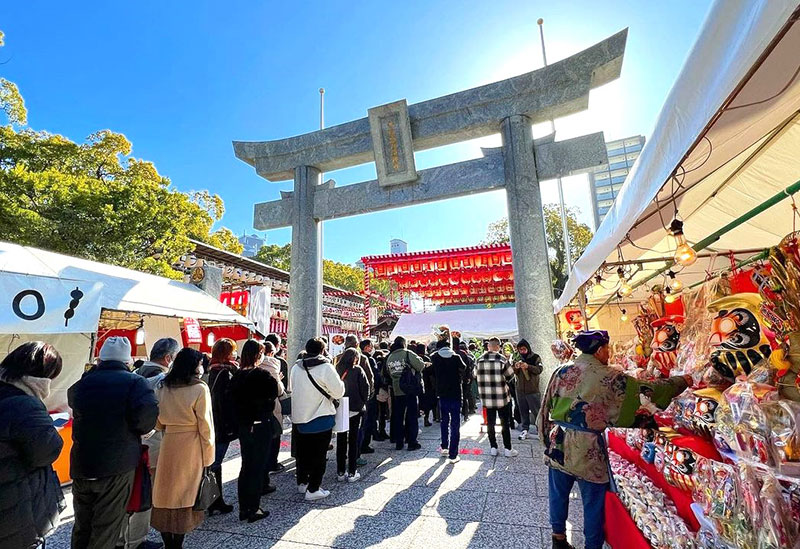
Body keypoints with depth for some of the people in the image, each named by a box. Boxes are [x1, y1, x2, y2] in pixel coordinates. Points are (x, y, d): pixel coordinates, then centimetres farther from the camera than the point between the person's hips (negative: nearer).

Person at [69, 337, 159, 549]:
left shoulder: (82, 383, 1)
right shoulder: (135, 383, -15)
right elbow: (146, 418, -27)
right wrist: (136, 430, -6)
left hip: (81, 465, 5)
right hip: (117, 466, -5)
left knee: (82, 525, 24)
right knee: (105, 530, 9)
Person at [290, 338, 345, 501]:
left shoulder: (296, 367, -1)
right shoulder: (325, 367, -18)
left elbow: (293, 389, 13)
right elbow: (339, 392, -15)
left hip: (299, 417, 6)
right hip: (321, 418, -6)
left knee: (302, 452, 21)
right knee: (318, 454, 8)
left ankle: (302, 482, 35)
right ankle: (313, 489, 13)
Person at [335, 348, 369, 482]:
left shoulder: (337, 369, -1)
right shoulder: (357, 370, -9)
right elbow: (365, 388, -10)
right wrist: (363, 403, 3)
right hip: (355, 409, -3)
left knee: (340, 440, 11)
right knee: (353, 440, 6)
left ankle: (340, 472, 18)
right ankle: (352, 473, 10)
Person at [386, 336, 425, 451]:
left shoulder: (389, 357, 4)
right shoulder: (408, 354, -11)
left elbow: (389, 373, 11)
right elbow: (421, 366, -10)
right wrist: (420, 359, 9)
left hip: (397, 391, 4)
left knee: (398, 417, 12)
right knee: (412, 416, 6)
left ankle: (398, 443, 19)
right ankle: (412, 443, 9)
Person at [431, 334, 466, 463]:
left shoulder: (435, 358, -4)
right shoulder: (456, 357, -9)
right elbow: (464, 368, 6)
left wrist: (440, 341, 23)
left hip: (442, 394, 3)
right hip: (455, 394, -3)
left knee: (445, 420, 22)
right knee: (455, 425, 3)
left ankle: (444, 447, 29)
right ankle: (453, 455, 3)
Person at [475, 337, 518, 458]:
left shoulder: (479, 360, -5)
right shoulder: (502, 359, -14)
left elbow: (476, 375, 7)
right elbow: (511, 374, -3)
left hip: (486, 397, 3)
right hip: (502, 397, -3)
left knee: (490, 423, 13)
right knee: (505, 423, 10)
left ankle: (493, 448, 20)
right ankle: (508, 449, 17)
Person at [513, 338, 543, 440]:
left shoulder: (535, 357, -3)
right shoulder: (518, 359, 10)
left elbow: (539, 370, -16)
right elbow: (514, 374, 12)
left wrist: (528, 366, -31)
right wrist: (516, 368, -10)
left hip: (533, 390, -4)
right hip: (520, 390, 4)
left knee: (537, 411, 1)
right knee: (523, 411, 11)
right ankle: (525, 429, 20)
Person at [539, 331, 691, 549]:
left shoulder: (561, 372, 0)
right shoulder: (610, 378, -11)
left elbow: (545, 410, 4)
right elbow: (648, 389, -1)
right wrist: (683, 381, 16)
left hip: (558, 444, 5)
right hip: (588, 449, -4)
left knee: (558, 494, 20)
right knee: (593, 502, 15)